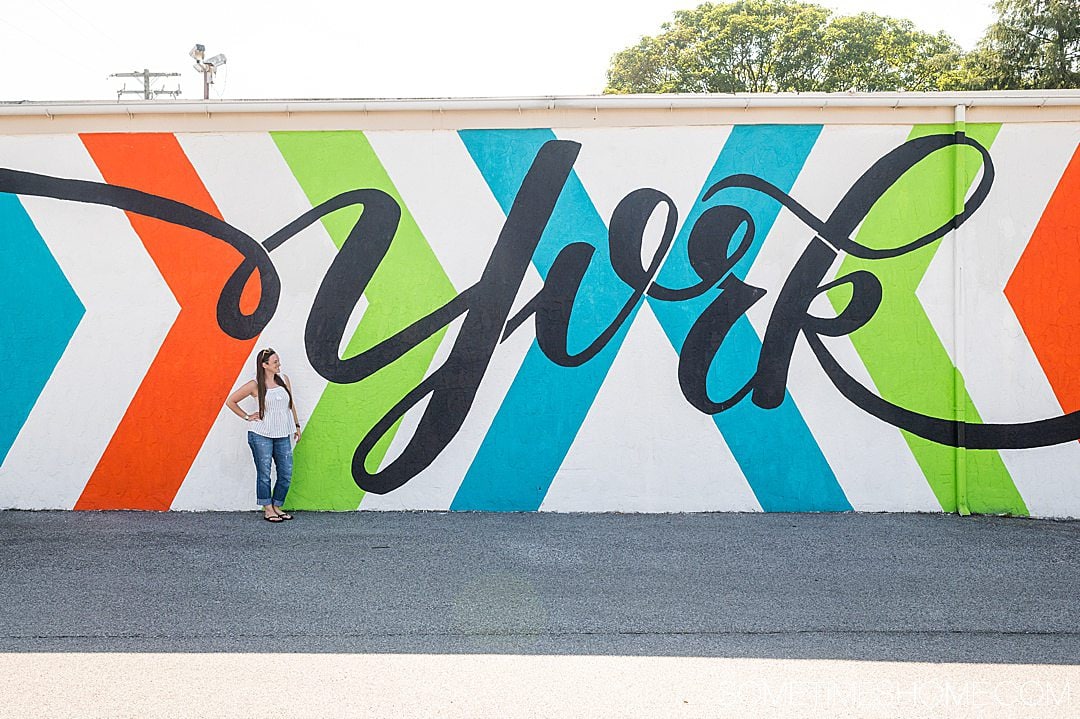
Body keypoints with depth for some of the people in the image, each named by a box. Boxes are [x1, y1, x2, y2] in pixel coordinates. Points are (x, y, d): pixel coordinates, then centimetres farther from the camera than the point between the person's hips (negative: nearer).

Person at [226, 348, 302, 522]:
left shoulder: (284, 379, 7)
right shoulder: (255, 385, -7)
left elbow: (291, 404, 18)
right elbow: (230, 401, 0)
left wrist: (296, 426, 20)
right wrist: (247, 417, -1)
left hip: (282, 435, 5)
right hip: (261, 435, -5)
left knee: (286, 474, 4)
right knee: (264, 473, 0)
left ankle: (277, 506, 17)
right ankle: (268, 509, 10)